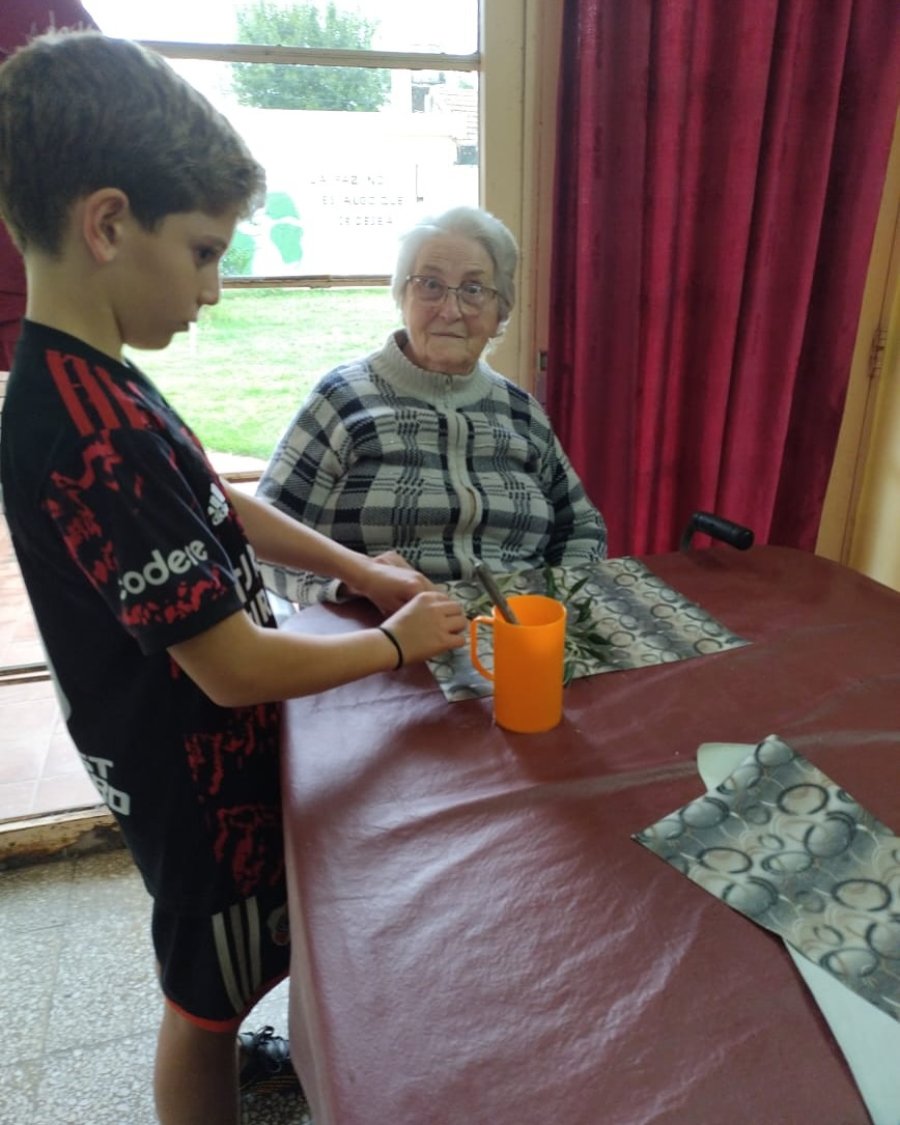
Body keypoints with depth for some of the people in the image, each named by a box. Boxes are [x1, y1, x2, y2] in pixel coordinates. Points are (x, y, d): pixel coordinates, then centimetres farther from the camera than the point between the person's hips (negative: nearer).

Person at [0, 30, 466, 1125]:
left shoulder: (88, 384, -2)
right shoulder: (91, 436, -34)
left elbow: (219, 506, 8)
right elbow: (237, 668, -31)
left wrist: (362, 570, 4)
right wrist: (398, 642, -16)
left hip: (191, 751, 9)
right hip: (198, 775, -9)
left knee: (217, 978, 32)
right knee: (206, 994, 18)